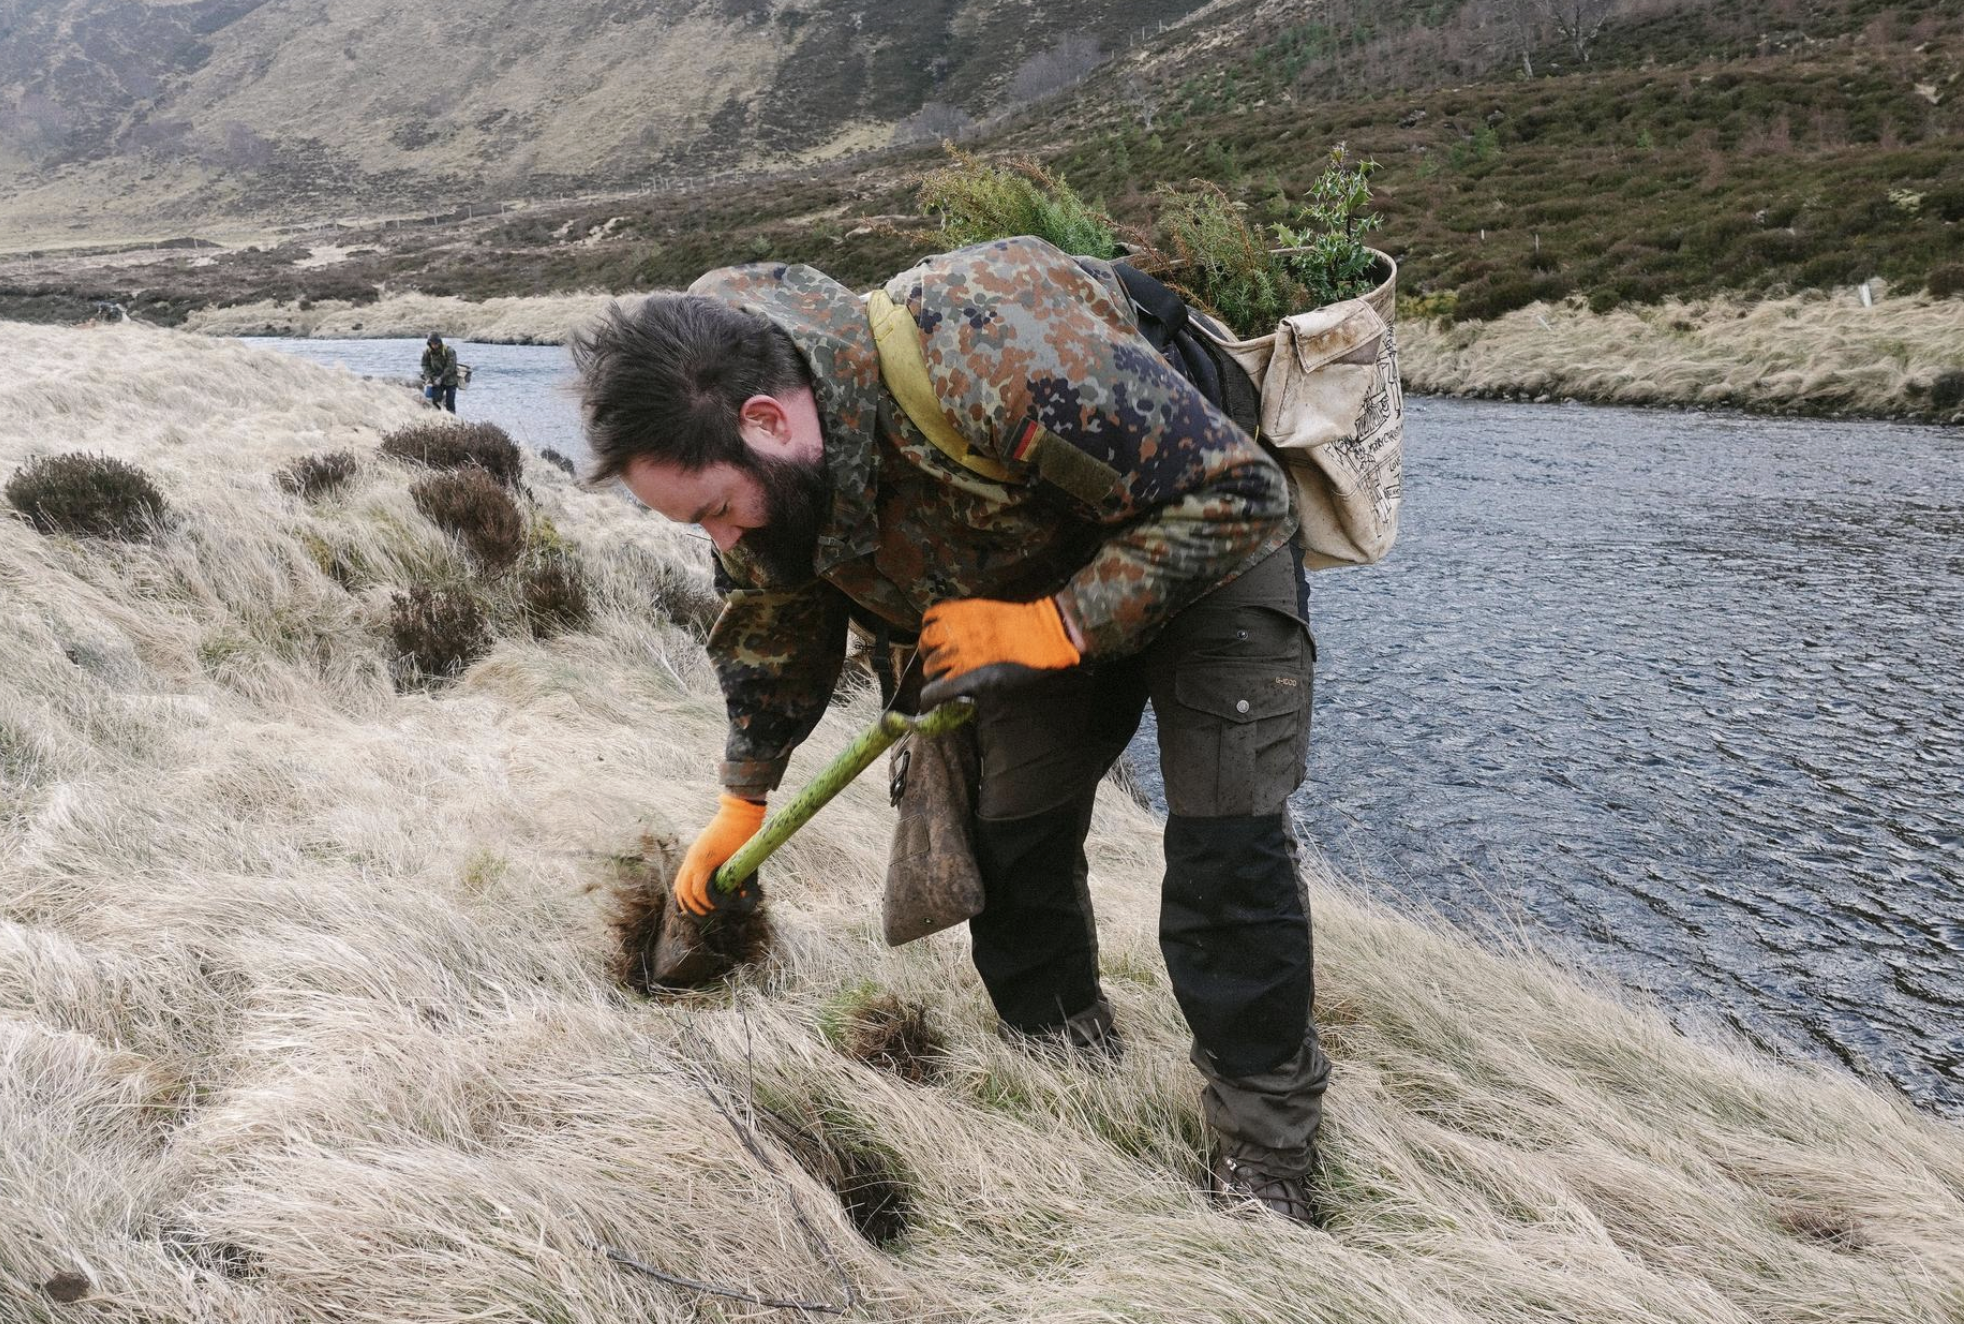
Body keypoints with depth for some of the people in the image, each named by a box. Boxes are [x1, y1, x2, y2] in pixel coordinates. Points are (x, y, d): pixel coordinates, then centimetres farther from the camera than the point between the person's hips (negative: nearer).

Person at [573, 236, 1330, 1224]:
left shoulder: (997, 356, -42)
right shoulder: (758, 476, -16)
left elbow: (1238, 494, -34)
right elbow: (773, 630, 6)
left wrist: (1056, 627, -36)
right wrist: (743, 799, 15)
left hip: (1206, 549, -6)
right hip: (1039, 585, 6)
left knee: (1224, 848, -14)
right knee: (1010, 837, -1)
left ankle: (1265, 1165, 1)